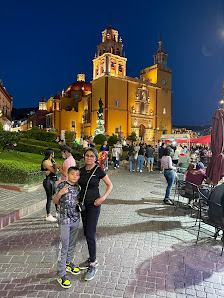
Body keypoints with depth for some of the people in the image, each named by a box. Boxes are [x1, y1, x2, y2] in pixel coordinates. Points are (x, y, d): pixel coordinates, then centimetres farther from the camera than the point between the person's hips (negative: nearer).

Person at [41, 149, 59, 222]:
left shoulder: (52, 160, 12)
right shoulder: (45, 162, -13)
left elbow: (56, 169, 1)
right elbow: (54, 171, -17)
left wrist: (50, 171, -14)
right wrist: (55, 165, -4)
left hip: (53, 180, 8)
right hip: (48, 181, -8)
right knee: (50, 198, -2)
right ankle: (48, 216, 8)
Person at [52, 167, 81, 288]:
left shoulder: (77, 187, 4)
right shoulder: (61, 185, -12)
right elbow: (54, 201, -11)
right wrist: (60, 193, -29)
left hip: (75, 219, 6)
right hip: (64, 220, -5)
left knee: (72, 243, 18)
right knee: (64, 245, -2)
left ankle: (69, 263, 40)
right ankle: (61, 275, 10)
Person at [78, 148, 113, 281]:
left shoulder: (99, 170, -10)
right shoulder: (82, 170, 6)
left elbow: (110, 185, -4)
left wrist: (103, 198, -15)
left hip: (94, 205, -6)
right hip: (83, 204, 6)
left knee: (90, 234, -5)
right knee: (86, 233, 15)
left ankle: (93, 265, 11)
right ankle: (92, 259, 32)